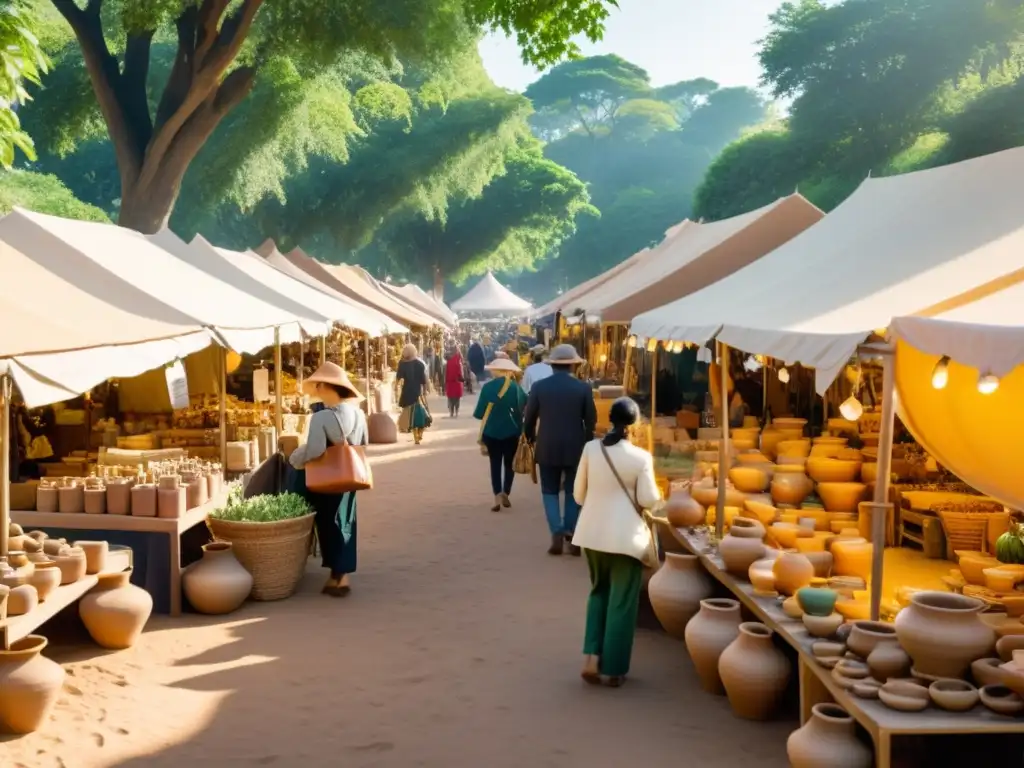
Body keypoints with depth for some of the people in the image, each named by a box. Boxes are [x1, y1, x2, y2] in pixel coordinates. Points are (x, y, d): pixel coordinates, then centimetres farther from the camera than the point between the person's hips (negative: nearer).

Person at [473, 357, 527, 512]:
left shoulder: (487, 387, -4)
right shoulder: (515, 387, -6)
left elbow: (480, 412, -3)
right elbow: (524, 406, -7)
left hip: (492, 431, 1)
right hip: (511, 431, 0)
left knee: (495, 464, 8)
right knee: (509, 463, 13)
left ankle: (498, 496, -5)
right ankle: (505, 492, -2)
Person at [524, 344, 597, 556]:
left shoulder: (538, 387, -5)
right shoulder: (583, 388, -5)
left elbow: (529, 419, 2)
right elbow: (591, 421, 0)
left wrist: (531, 439, 20)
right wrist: (587, 443, 16)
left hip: (547, 448, 0)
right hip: (575, 447, 0)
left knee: (550, 491, 10)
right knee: (573, 492, 11)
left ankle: (557, 535, -3)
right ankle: (571, 537, 7)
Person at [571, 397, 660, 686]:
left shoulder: (590, 449, -4)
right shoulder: (640, 457, -13)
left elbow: (579, 494, 3)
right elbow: (649, 500, -8)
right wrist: (655, 492, 13)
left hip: (593, 532, 4)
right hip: (626, 536, -4)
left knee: (599, 592, 21)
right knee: (621, 601, 8)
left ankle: (591, 659, 11)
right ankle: (613, 669, 14)